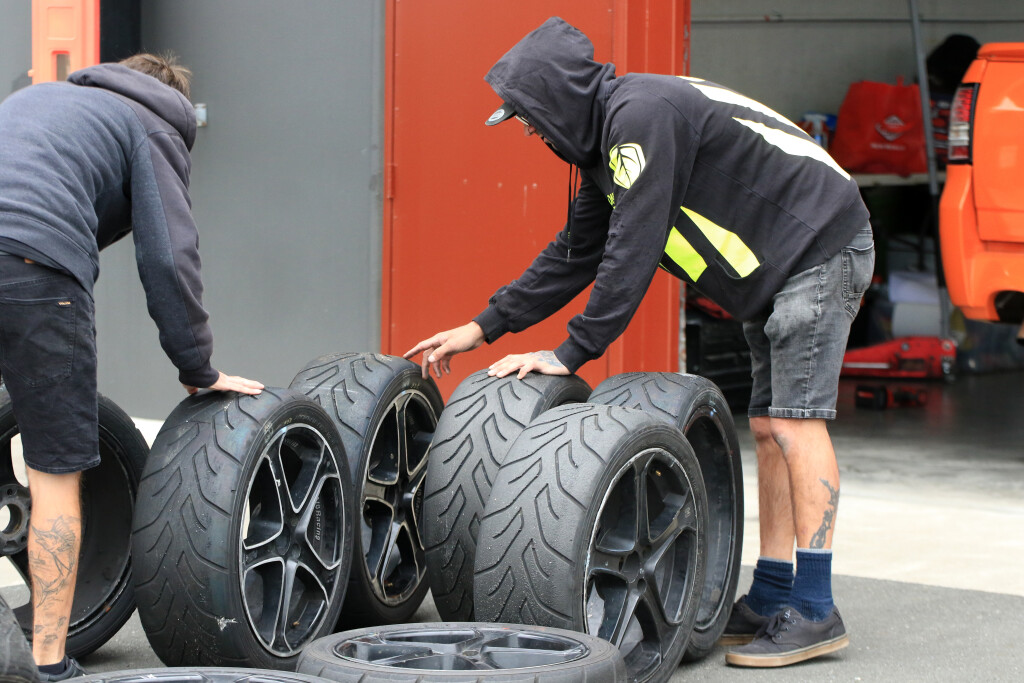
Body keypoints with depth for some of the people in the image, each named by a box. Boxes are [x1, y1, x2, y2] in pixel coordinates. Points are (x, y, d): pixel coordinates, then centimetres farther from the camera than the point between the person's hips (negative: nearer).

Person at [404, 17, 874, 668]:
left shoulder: (642, 114, -20)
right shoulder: (608, 141, 12)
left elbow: (633, 250, -23)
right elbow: (575, 253, 20)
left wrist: (573, 353, -19)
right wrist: (483, 328, 18)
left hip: (822, 248, -10)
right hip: (773, 272, 10)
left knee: (796, 420, -12)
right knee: (769, 427, 9)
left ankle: (814, 611, -10)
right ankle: (771, 598, 13)